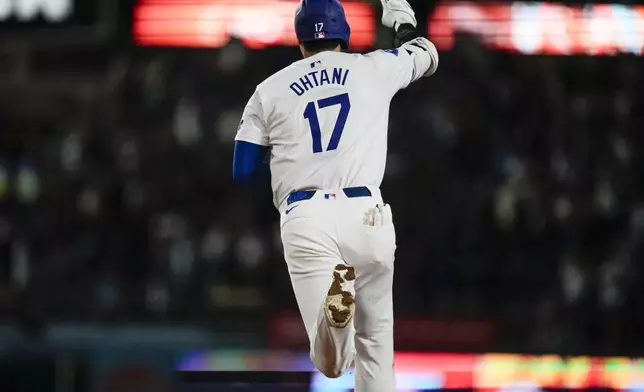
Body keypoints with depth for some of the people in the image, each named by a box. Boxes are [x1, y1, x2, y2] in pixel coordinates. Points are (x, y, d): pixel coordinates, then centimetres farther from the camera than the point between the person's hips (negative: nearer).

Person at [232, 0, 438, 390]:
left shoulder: (269, 90, 12)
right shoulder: (373, 69, 12)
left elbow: (243, 170, 13)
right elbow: (426, 55, 33)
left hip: (304, 222, 0)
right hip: (364, 214, 0)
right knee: (376, 342, 16)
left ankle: (335, 295, -37)